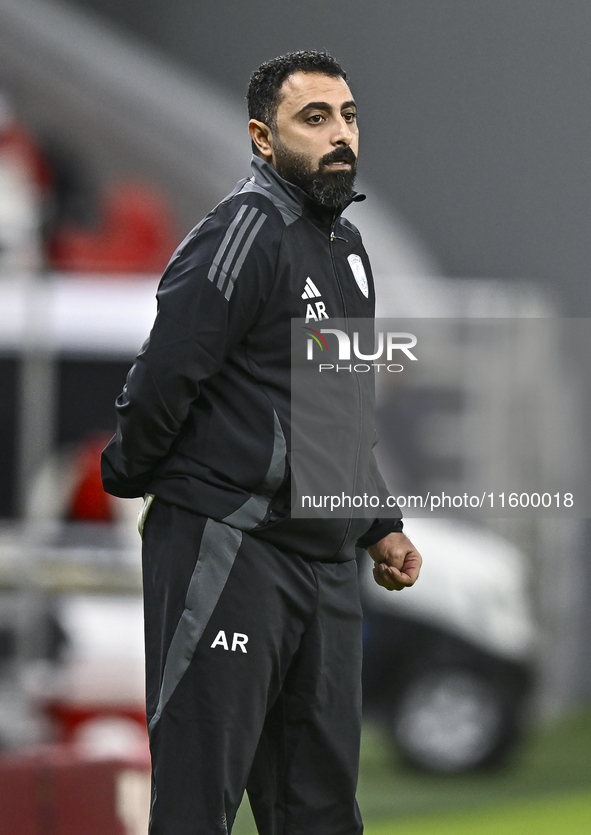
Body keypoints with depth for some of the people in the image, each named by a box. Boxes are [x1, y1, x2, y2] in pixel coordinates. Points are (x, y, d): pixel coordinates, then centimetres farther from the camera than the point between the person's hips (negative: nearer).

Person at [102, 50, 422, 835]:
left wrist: (379, 528, 20)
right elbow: (162, 379, -17)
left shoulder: (346, 244, 17)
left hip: (324, 561, 9)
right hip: (227, 551, -9)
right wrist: (127, 476, -3)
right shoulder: (246, 232, -12)